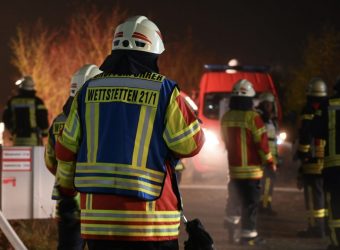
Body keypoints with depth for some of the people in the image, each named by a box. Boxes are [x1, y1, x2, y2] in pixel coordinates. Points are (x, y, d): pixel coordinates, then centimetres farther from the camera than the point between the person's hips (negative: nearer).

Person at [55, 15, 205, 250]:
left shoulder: (89, 89, 7)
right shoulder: (164, 90, -4)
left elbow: (67, 148, 11)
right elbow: (190, 144, -3)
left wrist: (66, 185, 29)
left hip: (97, 216, 4)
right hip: (149, 216, -4)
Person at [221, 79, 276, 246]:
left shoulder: (226, 118, 4)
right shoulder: (252, 117, -16)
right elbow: (262, 142, -13)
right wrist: (269, 161, -1)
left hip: (234, 166, 6)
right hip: (251, 168, -6)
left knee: (236, 198, 20)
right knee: (251, 201, -2)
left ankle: (232, 229, 25)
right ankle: (248, 234, -3)